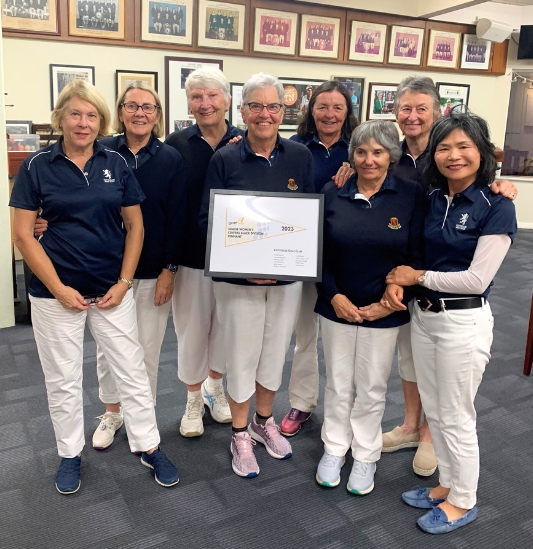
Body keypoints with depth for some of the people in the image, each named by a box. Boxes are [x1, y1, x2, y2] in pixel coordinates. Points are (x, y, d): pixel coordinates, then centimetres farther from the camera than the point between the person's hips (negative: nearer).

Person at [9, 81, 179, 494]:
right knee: (63, 380, 11)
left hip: (112, 289, 1)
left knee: (132, 371, 8)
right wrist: (59, 288, -11)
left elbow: (135, 226, 4)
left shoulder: (117, 164, 1)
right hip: (56, 293, -1)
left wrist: (123, 283, -5)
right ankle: (71, 453, 32)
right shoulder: (38, 165, -3)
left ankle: (150, 447, 25)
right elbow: (23, 233, -5)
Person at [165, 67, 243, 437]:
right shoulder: (177, 145, -5)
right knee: (192, 328, 10)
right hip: (191, 254, -1)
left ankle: (214, 387, 42)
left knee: (225, 324, 16)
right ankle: (194, 400, 32)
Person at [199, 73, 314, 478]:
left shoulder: (300, 157, 1)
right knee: (242, 355, 8)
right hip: (239, 277, -3)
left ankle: (264, 422, 39)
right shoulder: (225, 160, -6)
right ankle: (240, 435, 29)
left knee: (276, 352, 16)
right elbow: (208, 220, -7)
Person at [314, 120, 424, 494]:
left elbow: (417, 257, -6)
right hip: (337, 306, 2)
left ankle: (366, 456, 32)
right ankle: (334, 449, 34)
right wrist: (335, 296, -10)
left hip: (384, 311, -1)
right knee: (338, 383, 14)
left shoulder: (412, 196, -6)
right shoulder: (332, 194, -2)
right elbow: (318, 252, 0)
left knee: (372, 388, 12)